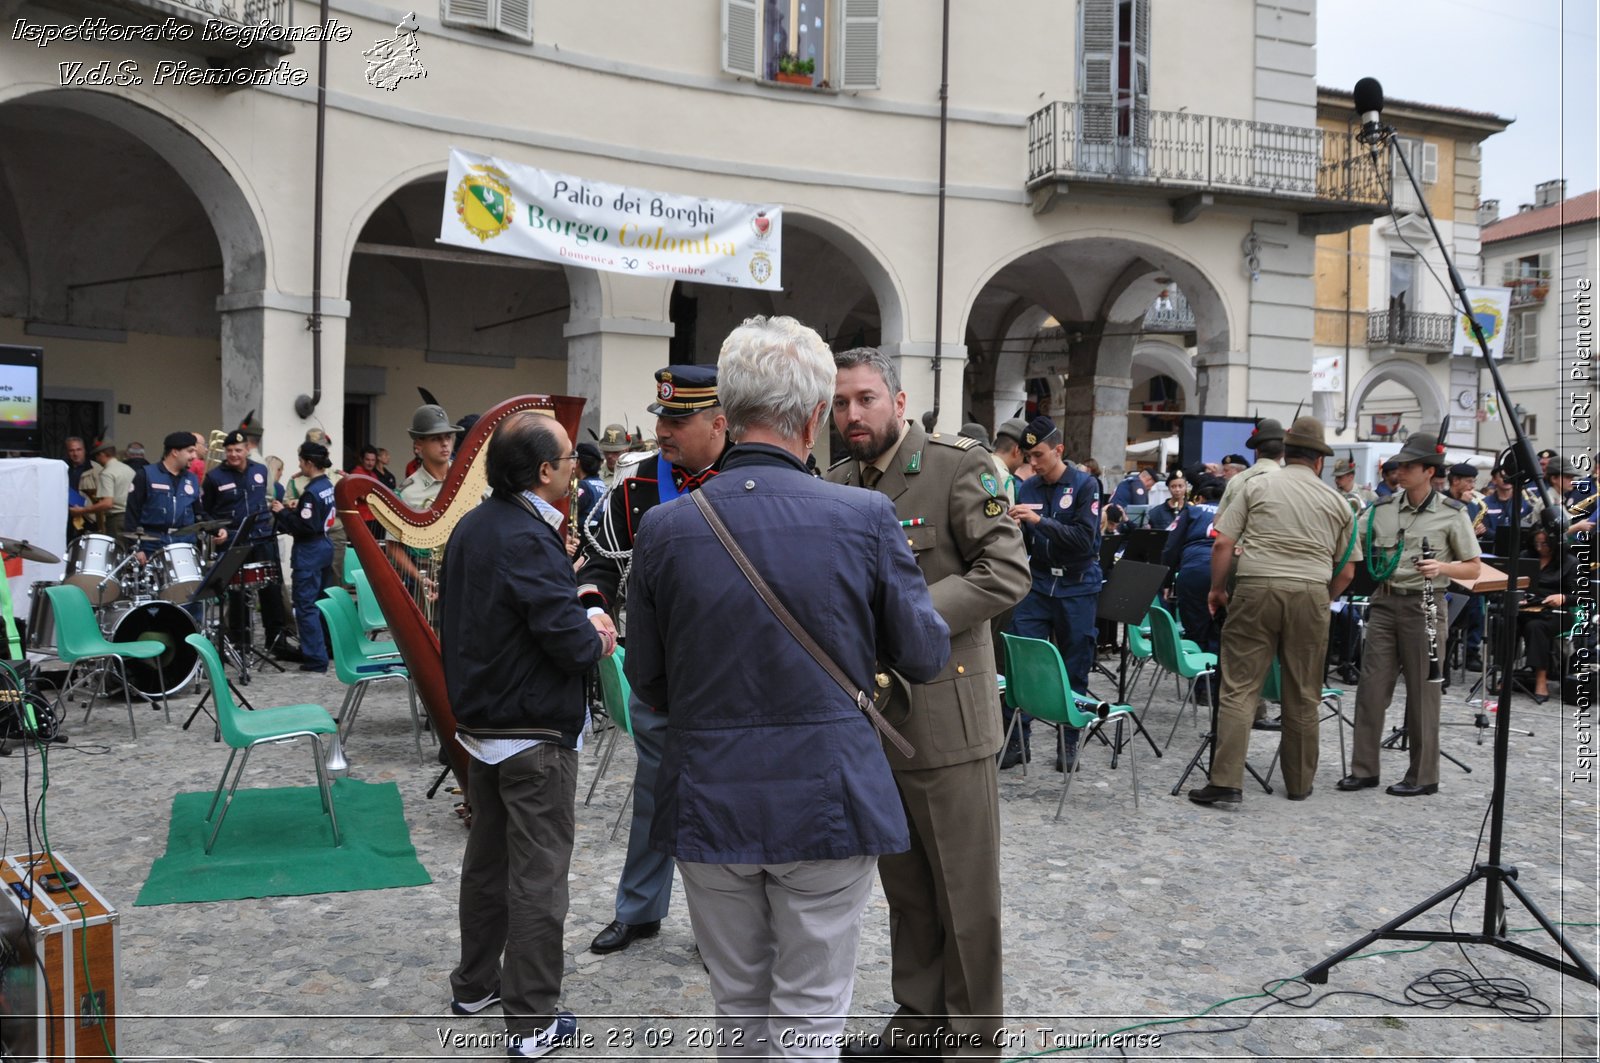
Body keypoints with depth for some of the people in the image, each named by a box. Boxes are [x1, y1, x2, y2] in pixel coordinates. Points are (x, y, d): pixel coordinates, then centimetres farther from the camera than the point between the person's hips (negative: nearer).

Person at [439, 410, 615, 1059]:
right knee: (538, 876, 1)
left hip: (480, 722, 9)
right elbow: (572, 645, -25)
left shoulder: (470, 528, 6)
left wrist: (579, 622, 6)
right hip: (535, 734, -9)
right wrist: (597, 636, -1)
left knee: (487, 857, 21)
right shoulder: (529, 540, -23)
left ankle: (475, 983, 36)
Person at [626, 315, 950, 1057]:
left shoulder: (665, 528, -7)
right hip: (827, 798, -2)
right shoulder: (866, 516, -13)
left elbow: (647, 682, 2)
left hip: (709, 800, 2)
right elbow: (925, 657, -3)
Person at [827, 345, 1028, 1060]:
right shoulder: (836, 484, 10)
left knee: (965, 891, 6)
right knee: (904, 886, 18)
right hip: (870, 714, 6)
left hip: (945, 713, -6)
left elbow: (1006, 573, -16)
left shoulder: (960, 465, -9)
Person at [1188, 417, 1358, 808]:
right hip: (1311, 594, 2)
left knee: (1239, 688, -2)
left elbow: (1223, 544, -2)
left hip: (1256, 589, -2)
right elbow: (1346, 571, 13)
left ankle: (1226, 780, -8)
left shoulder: (1255, 486, 5)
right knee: (1302, 696, 11)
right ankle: (1299, 783, 22)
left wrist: (1216, 588, 10)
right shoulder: (1337, 502, 12)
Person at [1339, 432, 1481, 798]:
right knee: (1371, 686, 3)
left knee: (1422, 692, 3)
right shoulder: (1382, 508, 7)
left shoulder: (1452, 514, -2)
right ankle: (1364, 769, 11)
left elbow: (1473, 569, 1)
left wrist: (1441, 568, -18)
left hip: (1423, 606, -3)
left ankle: (1423, 776, 14)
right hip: (1384, 603, 4)